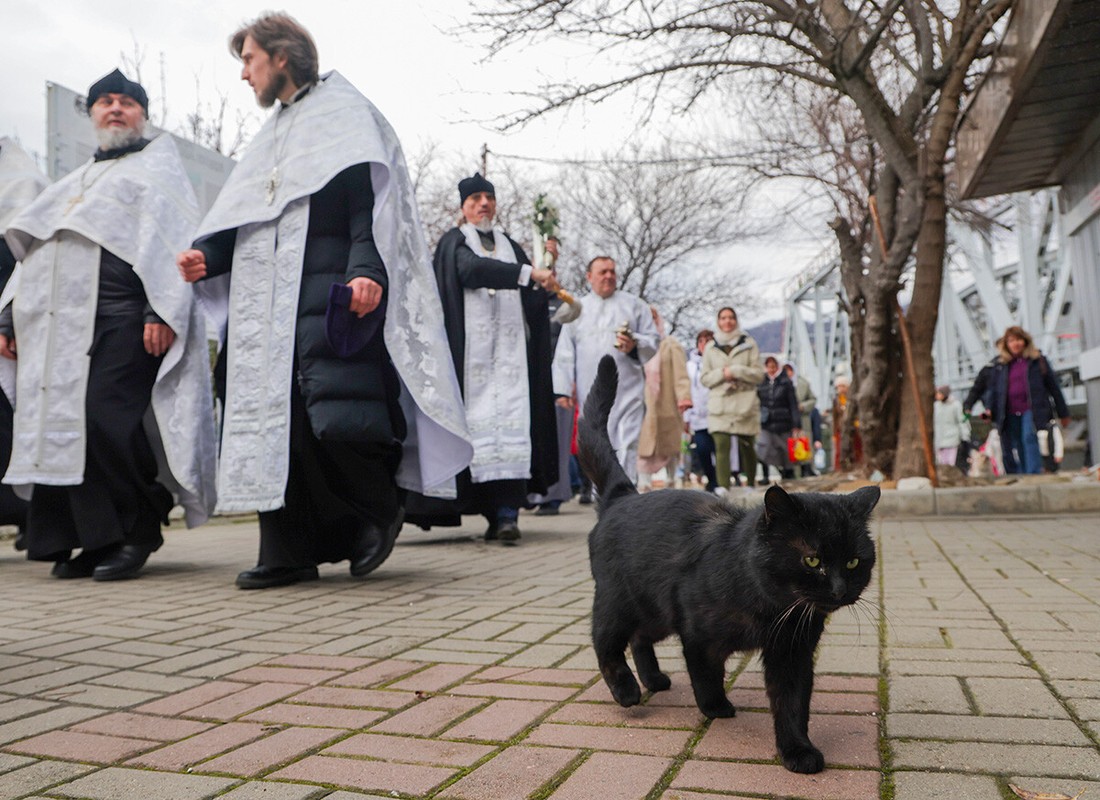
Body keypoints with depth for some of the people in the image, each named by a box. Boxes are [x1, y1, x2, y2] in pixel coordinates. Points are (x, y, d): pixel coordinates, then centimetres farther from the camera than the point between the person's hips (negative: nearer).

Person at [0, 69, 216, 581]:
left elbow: (174, 241, -5)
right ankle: (92, 538, 6)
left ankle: (135, 532, -6)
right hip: (56, 323, 7)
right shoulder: (74, 183, 31)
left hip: (118, 318, -7)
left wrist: (161, 311, -18)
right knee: (60, 425, 0)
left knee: (106, 422, -18)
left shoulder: (157, 167, 11)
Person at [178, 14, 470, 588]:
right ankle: (289, 552, 7)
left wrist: (367, 269, -25)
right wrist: (208, 256, 6)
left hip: (327, 297, -8)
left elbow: (368, 198, -10)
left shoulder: (343, 111, 5)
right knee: (275, 421, 1)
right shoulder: (274, 135, 29)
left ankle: (379, 510, 6)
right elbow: (244, 221, 25)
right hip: (271, 304, 8)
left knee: (334, 416, -19)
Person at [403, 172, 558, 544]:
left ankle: (506, 513, -15)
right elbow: (471, 269, -14)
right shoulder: (454, 242, 10)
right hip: (471, 352, -3)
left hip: (509, 349, 3)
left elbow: (533, 303, 18)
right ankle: (498, 513, -5)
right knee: (478, 422, -10)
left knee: (511, 420, -10)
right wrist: (529, 272, -20)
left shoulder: (510, 246, 24)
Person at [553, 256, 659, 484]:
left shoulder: (635, 305, 12)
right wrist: (563, 388, 2)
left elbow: (654, 341, 9)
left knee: (626, 446, -9)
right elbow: (565, 353, 10)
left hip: (626, 391, -1)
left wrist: (634, 345, -13)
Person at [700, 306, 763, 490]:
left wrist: (735, 371, -10)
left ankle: (751, 485, 20)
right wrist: (722, 374, -9)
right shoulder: (710, 347, 11)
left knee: (747, 447, 5)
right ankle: (723, 487, -19)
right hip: (719, 404, 0)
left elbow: (759, 374, 2)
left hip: (745, 404, 0)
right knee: (721, 446, -14)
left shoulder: (749, 344, 7)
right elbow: (705, 378, 9)